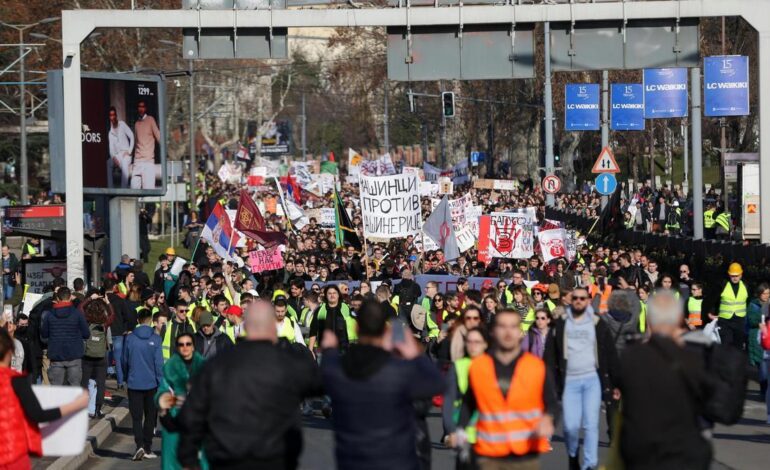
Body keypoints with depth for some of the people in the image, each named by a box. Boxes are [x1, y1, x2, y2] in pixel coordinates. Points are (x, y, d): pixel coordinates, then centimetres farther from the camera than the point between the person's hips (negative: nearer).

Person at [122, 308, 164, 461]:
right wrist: (162, 383, -3)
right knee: (150, 416, 11)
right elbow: (159, 363, -9)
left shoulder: (130, 338, -3)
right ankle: (147, 448, 13)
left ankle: (139, 445, -15)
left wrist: (127, 378, 20)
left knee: (136, 417, 4)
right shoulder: (155, 339, -8)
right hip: (151, 383, -1)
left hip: (134, 384, 1)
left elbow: (125, 361, 5)